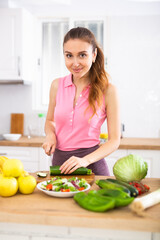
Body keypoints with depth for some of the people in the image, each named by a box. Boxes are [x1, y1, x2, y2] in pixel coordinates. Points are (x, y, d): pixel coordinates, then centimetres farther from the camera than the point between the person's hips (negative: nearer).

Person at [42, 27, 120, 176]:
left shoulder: (107, 90, -11)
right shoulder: (57, 85, 0)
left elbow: (114, 140, -8)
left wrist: (86, 160, -20)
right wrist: (50, 134, -5)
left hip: (91, 165, -3)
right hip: (59, 162, 3)